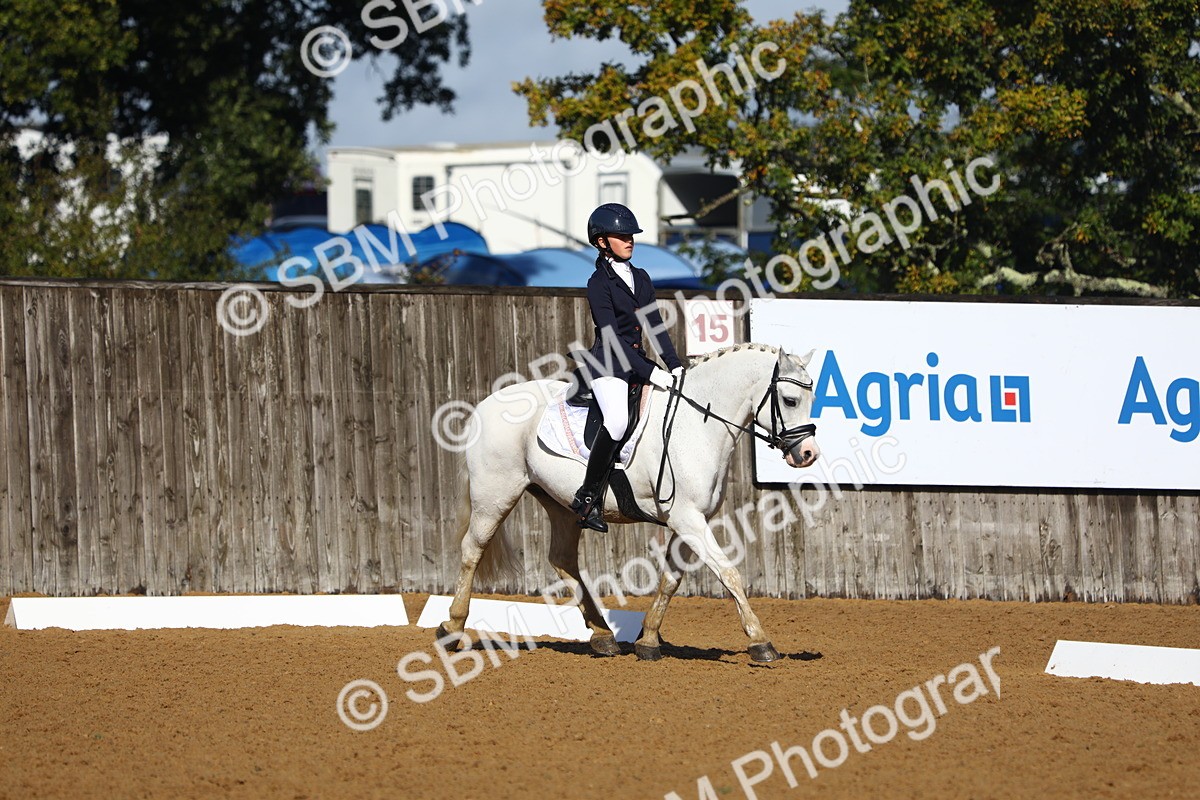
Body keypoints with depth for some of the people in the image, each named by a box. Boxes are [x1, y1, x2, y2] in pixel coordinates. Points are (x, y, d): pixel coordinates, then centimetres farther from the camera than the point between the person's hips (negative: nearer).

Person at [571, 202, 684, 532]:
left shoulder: (640, 278, 15)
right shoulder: (599, 283, -8)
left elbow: (656, 326, 14)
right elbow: (612, 336, -14)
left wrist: (675, 365, 1)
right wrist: (649, 372, -19)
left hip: (637, 362, 9)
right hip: (608, 365, -9)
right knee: (617, 420, -33)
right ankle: (588, 497, -24)